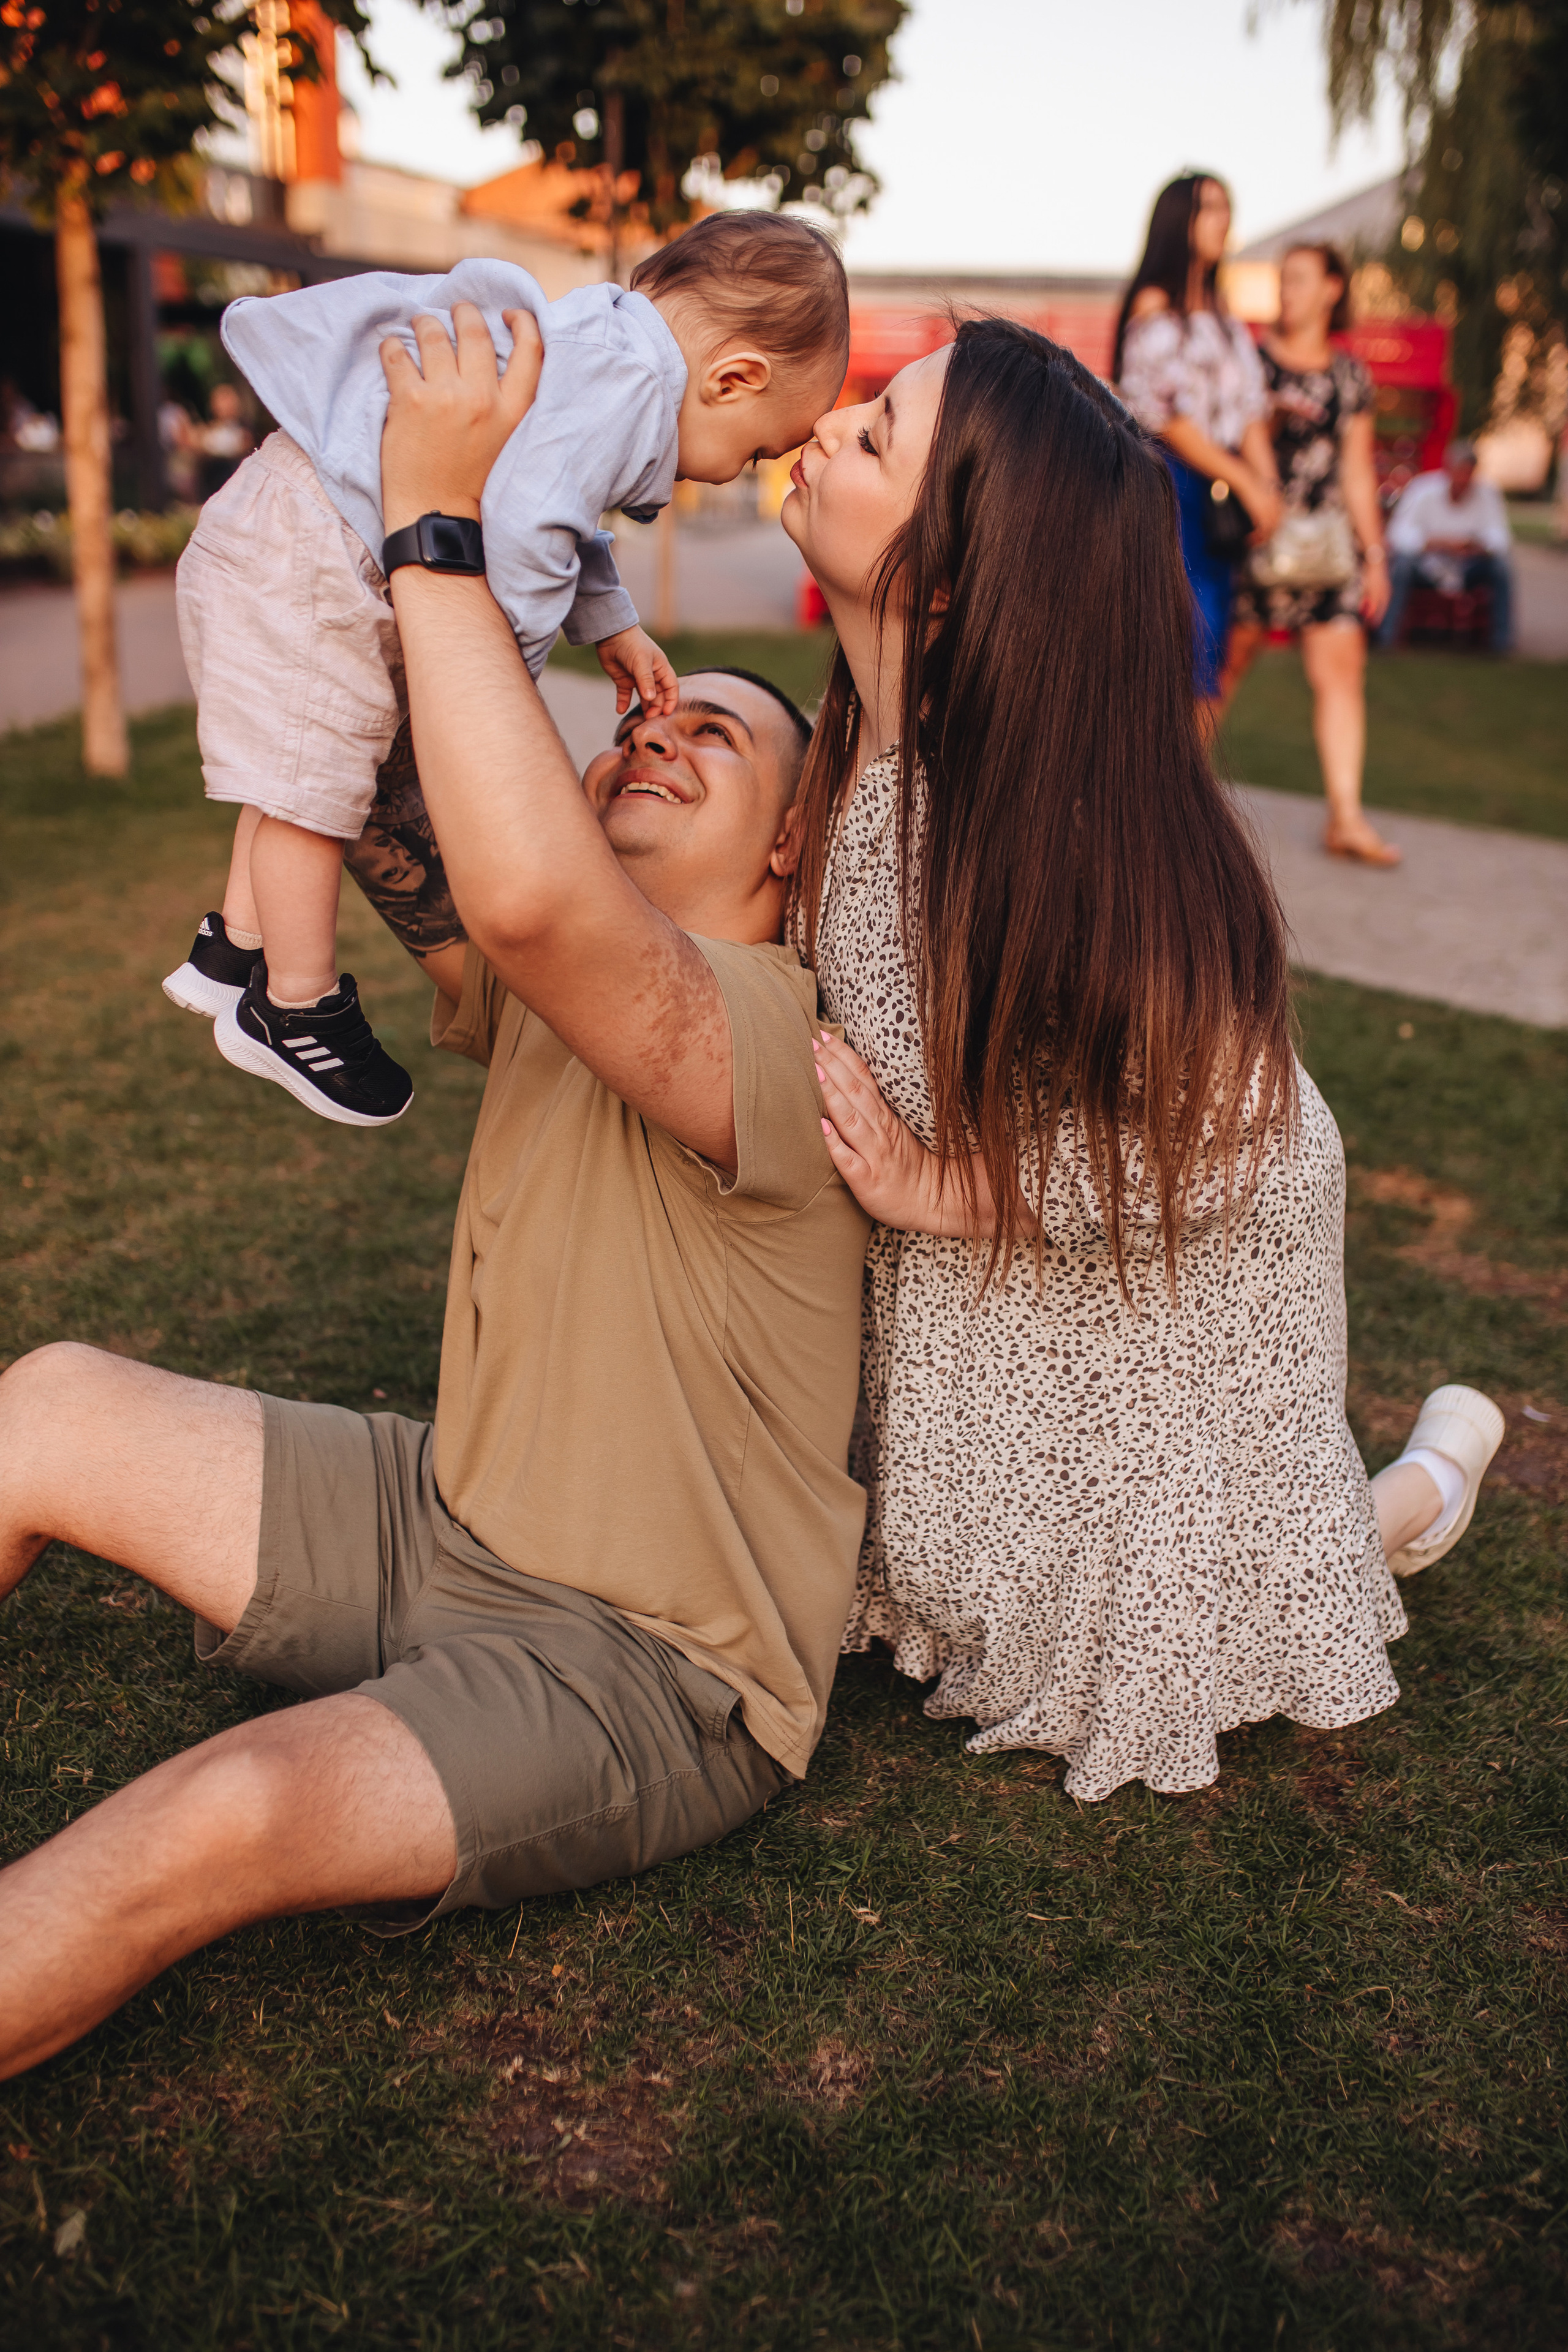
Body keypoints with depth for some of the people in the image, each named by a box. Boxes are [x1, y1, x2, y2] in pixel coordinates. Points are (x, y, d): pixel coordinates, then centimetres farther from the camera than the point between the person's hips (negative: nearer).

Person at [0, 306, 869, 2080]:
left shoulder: (771, 1027, -22)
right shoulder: (541, 990, 6)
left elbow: (528, 887, -41)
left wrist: (438, 523, -32)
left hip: (647, 1672, -8)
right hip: (451, 1527, 9)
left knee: (223, 1821, -30)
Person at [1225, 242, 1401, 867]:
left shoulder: (1350, 375, 13)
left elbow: (1358, 470, 15)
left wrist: (1375, 553, 12)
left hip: (1326, 540, 3)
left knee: (1343, 668, -4)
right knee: (1226, 663, -2)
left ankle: (1346, 816, -4)